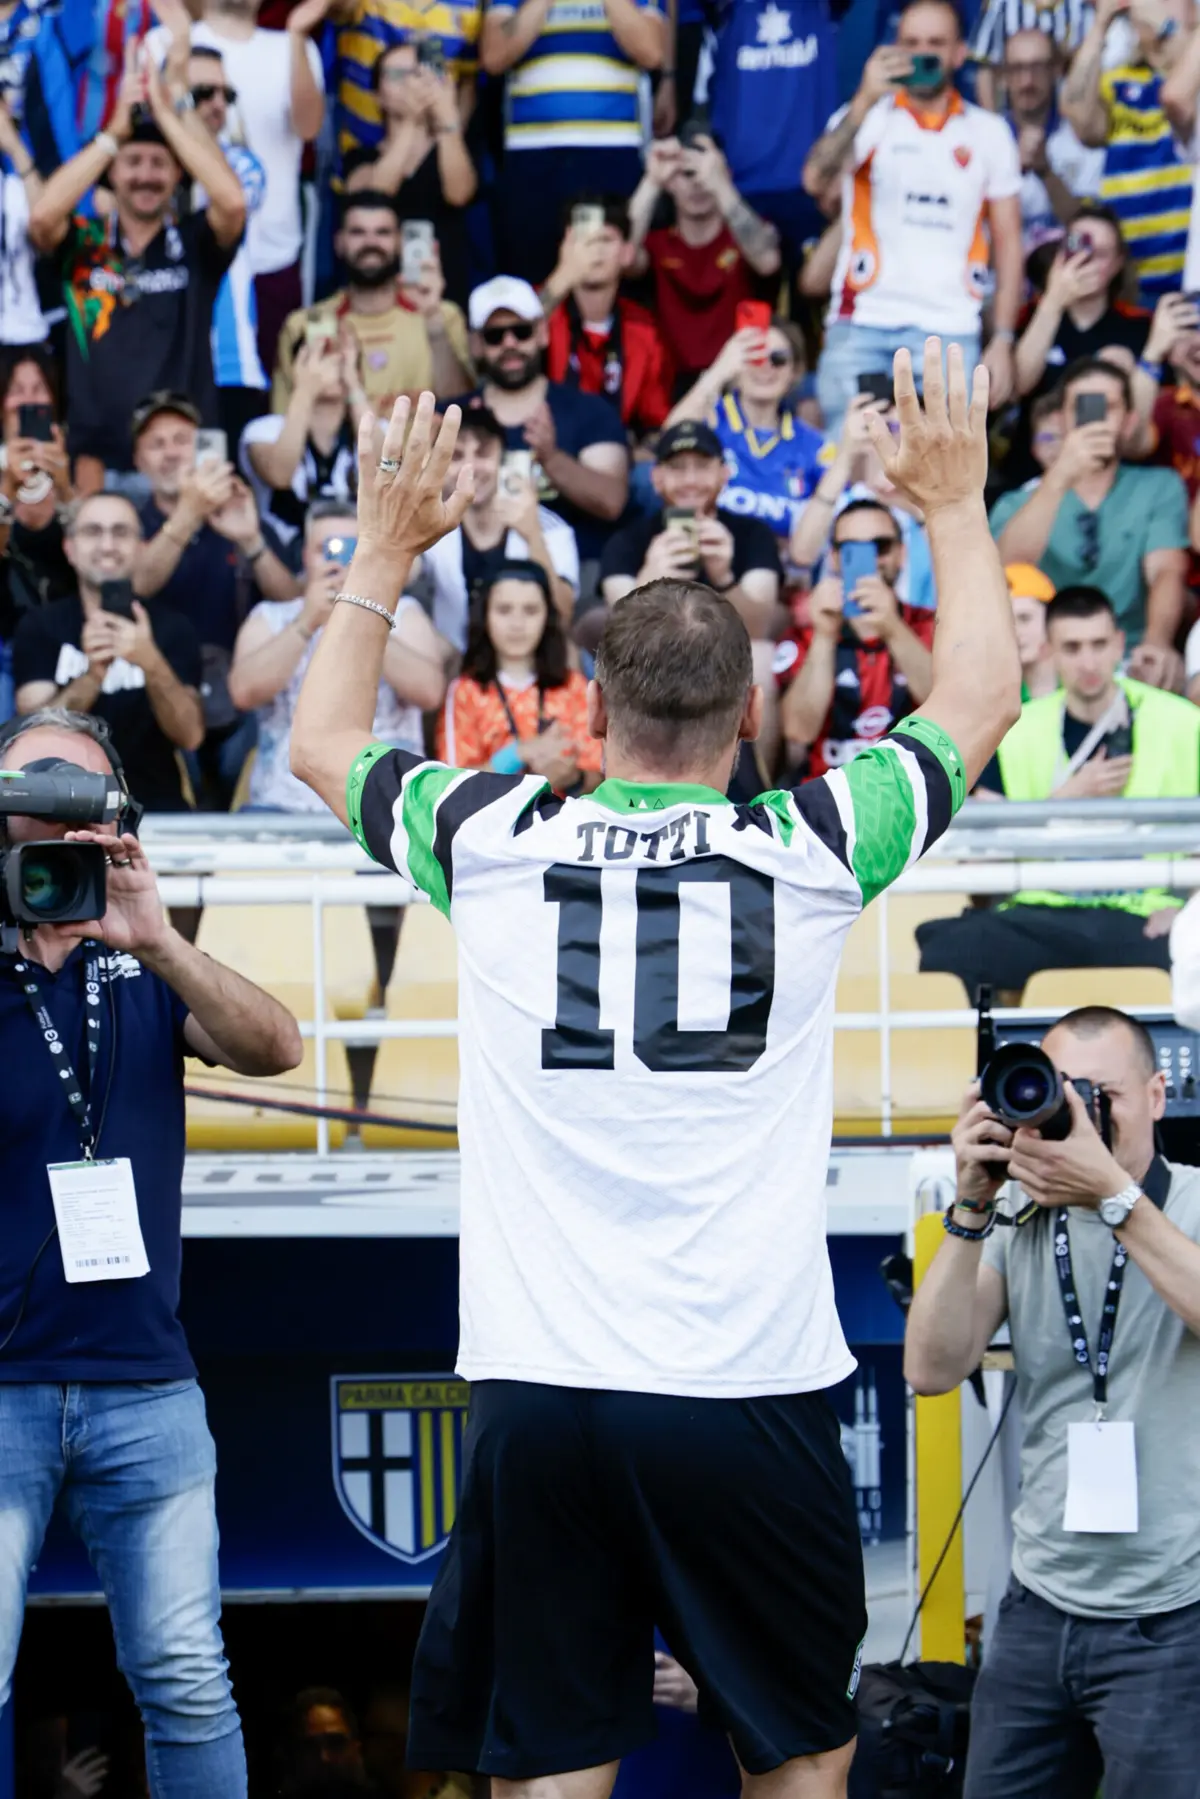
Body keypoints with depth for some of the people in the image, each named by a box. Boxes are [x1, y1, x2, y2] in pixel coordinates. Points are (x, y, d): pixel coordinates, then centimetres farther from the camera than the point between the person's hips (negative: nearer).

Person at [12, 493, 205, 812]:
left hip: (154, 808, 0)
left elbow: (190, 736, -8)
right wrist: (91, 675, -27)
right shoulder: (40, 627, 4)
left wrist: (152, 665, -26)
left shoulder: (172, 628, 4)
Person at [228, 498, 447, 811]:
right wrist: (306, 624, -16)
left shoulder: (402, 614, 12)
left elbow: (430, 692, -7)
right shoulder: (271, 618, 14)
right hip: (284, 806, 1)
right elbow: (244, 693, -6)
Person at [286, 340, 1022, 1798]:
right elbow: (978, 705, 18)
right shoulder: (810, 849, -2)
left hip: (538, 1396, 1)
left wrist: (385, 546, 32)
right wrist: (954, 505, 30)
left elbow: (322, 742, 22)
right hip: (750, 1392, -1)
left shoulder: (495, 844, 1)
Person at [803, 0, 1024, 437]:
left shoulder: (989, 133, 11)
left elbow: (1008, 245, 11)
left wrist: (1003, 341, 2)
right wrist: (865, 100, -28)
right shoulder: (866, 118, 5)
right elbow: (815, 179, -16)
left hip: (949, 331, 1)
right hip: (861, 329, -1)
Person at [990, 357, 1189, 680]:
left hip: (1130, 666, -1)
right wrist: (1060, 476, -24)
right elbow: (1009, 568, -12)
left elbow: (1166, 572, -8)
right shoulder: (1019, 504, 10)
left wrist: (1157, 642, -31)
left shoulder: (1159, 488, 9)